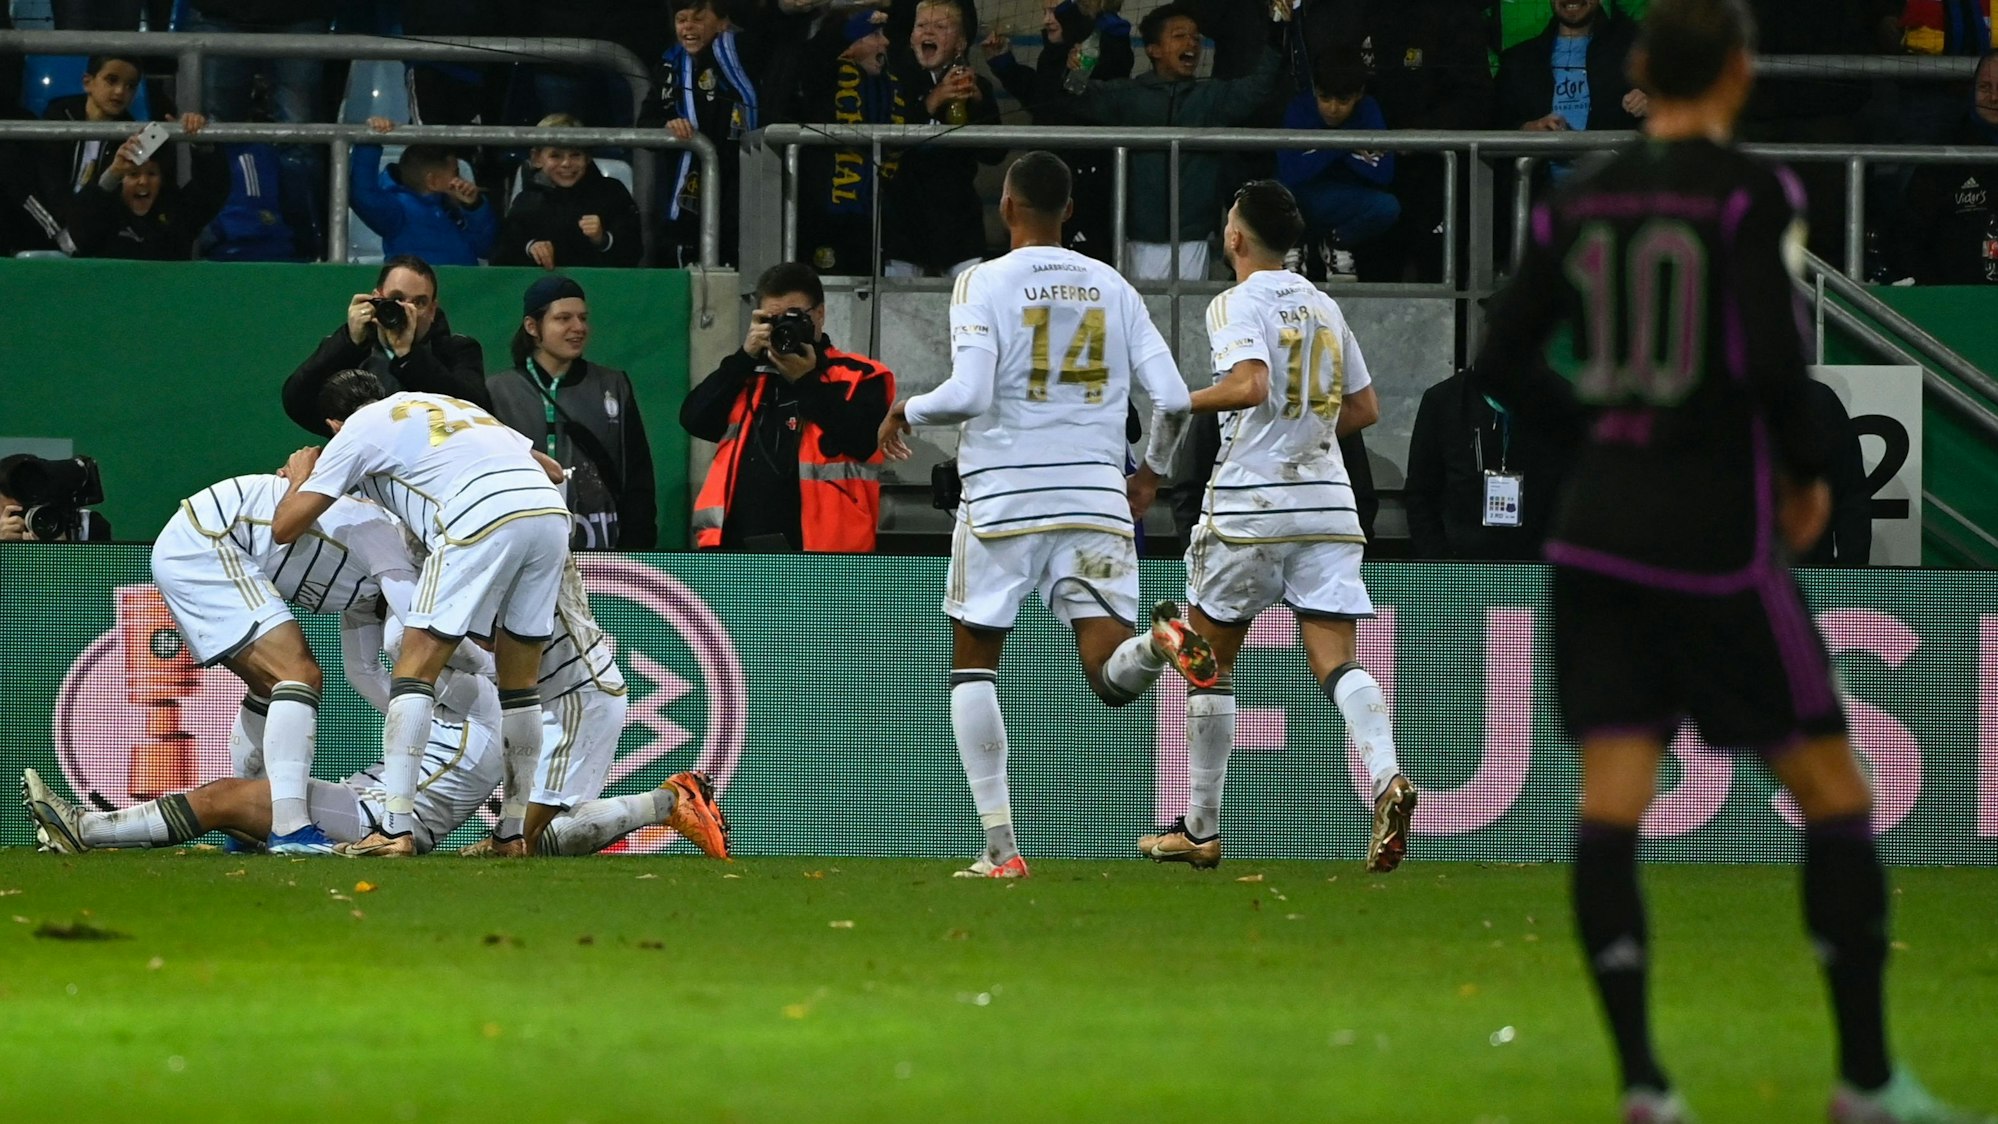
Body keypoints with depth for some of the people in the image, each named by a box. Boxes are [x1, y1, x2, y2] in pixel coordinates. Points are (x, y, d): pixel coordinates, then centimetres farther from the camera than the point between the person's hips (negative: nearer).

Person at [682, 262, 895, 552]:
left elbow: (862, 439, -13)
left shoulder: (858, 378, 4)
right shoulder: (747, 375, 19)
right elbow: (695, 419, 4)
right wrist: (745, 358, -3)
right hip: (739, 554, 5)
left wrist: (806, 381, -10)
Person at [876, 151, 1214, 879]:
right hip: (1096, 500, 3)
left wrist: (906, 412, 4)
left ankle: (1000, 846, 5)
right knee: (1111, 675, -2)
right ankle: (1160, 641, -40)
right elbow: (1172, 399, 4)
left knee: (973, 662, 13)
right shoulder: (1112, 288, 9)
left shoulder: (984, 283, -3)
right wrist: (1150, 473, 22)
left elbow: (968, 395, -16)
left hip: (1005, 498, -3)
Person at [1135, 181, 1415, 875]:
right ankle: (1387, 778, -31)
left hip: (1252, 504, -5)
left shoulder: (1238, 303, -6)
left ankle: (1201, 831, 16)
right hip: (1328, 500, 5)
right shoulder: (1323, 307, 15)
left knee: (1208, 659, 11)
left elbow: (1249, 385, -22)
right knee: (1337, 661, -3)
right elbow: (1364, 409, 20)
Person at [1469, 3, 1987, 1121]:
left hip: (1600, 533, 5)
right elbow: (1773, 361, -19)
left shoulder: (1577, 207, 6)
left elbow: (1501, 367, 9)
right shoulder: (1752, 197, -10)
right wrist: (1808, 473, -2)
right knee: (1834, 788, 6)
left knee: (1613, 803, 2)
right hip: (1718, 543, -5)